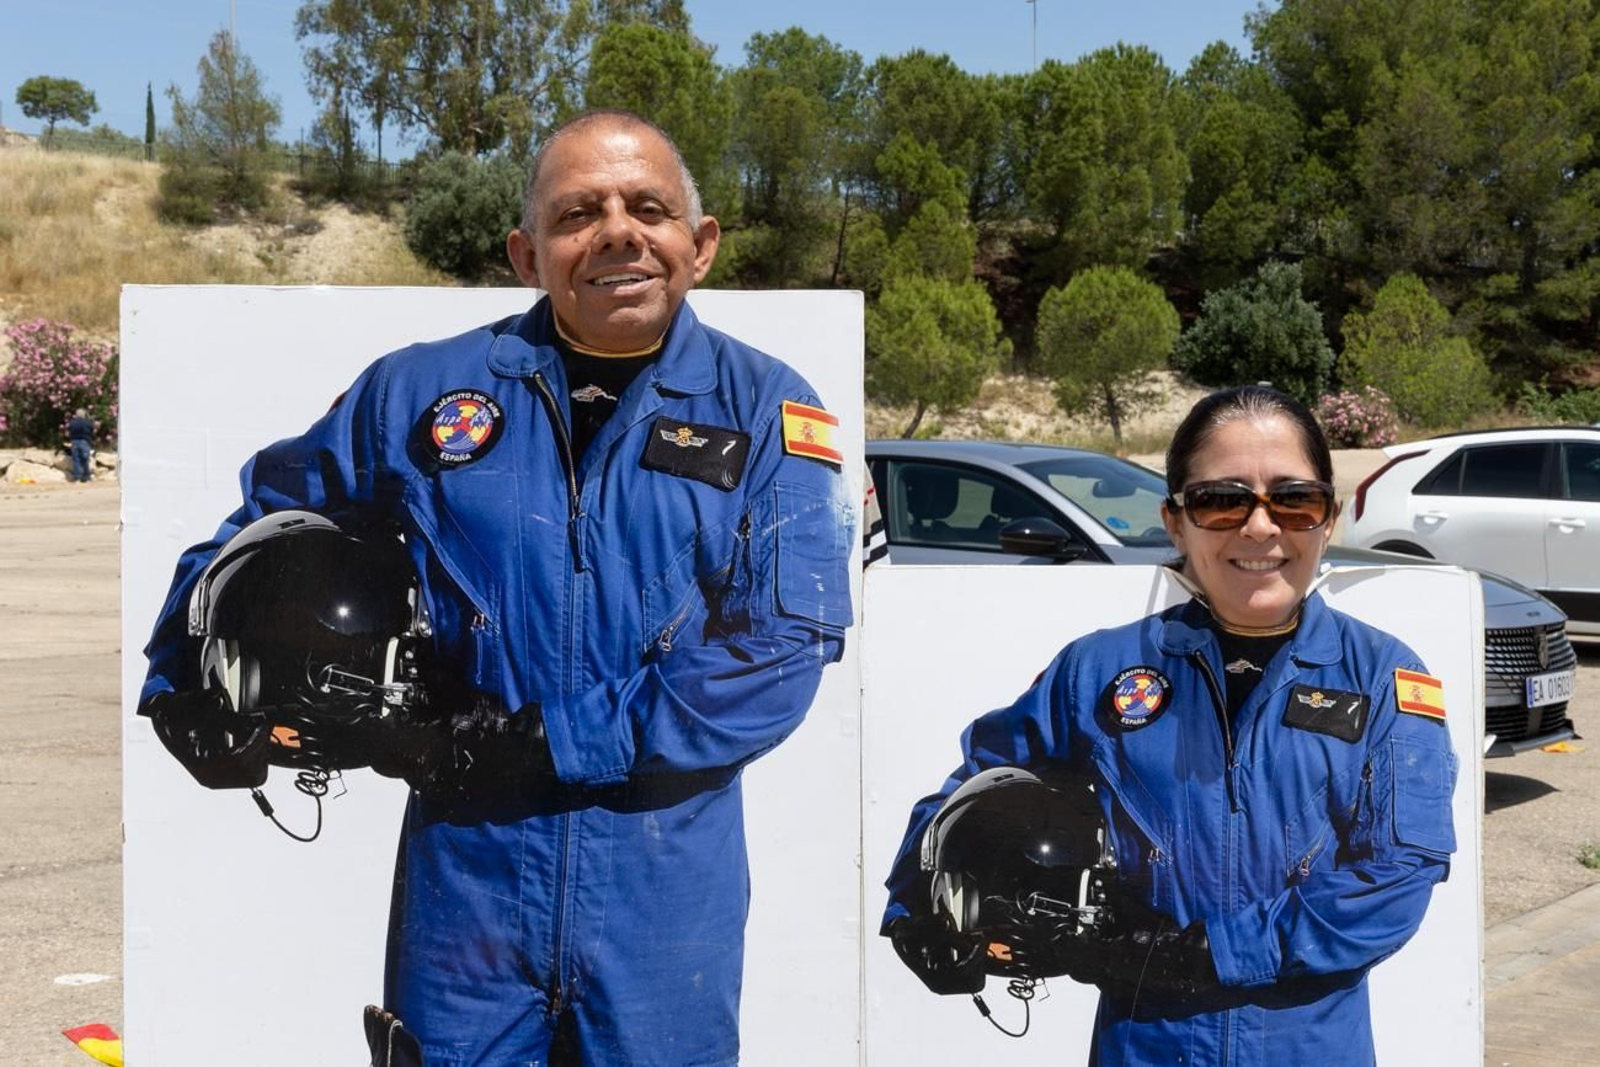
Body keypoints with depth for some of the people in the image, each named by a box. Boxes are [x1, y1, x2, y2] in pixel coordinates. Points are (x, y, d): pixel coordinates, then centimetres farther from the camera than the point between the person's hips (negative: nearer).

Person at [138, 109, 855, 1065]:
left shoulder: (767, 410, -2)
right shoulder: (421, 394, 3)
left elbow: (784, 647, -11)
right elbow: (269, 520, 18)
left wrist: (547, 743, -16)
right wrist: (184, 686, 5)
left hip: (666, 882, -1)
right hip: (466, 868, 1)